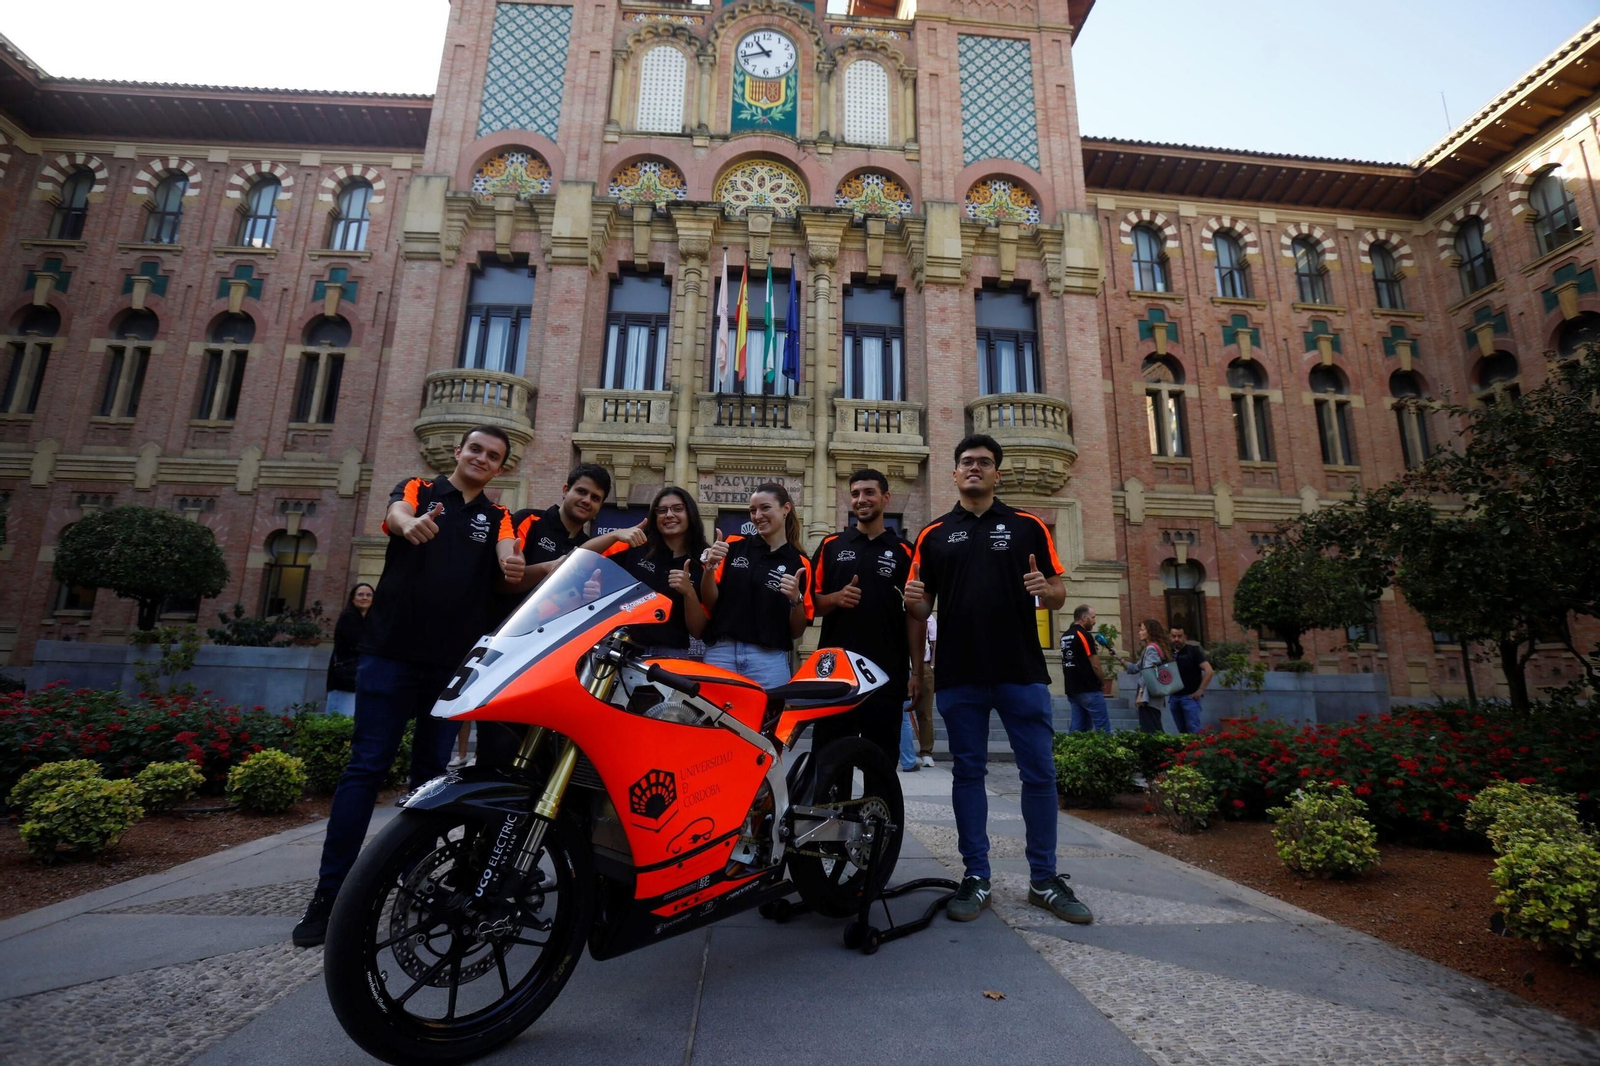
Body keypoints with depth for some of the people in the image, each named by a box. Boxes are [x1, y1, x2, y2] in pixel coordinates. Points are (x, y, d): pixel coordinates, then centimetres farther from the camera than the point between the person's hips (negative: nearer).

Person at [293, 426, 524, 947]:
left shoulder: (498, 517, 10)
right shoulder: (420, 488, 6)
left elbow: (506, 554, -11)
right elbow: (397, 512, -18)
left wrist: (512, 567, -37)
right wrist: (410, 524, -43)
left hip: (454, 661, 3)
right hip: (392, 650, -2)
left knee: (432, 771, 12)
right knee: (366, 767, -3)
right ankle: (329, 893, 5)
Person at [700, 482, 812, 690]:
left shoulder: (800, 563, 3)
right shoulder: (734, 546, 6)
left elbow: (796, 631, 4)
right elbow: (709, 603, 6)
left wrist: (796, 599, -15)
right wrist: (710, 567, -10)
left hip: (769, 660, -1)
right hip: (721, 653, 1)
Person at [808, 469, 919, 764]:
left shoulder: (904, 551, 5)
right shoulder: (831, 545, 8)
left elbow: (915, 614, 4)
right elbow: (812, 602, 8)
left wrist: (917, 670, -2)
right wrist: (837, 598, -13)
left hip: (887, 672, 0)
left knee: (883, 759, 9)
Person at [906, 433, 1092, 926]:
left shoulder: (1028, 526, 8)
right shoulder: (933, 535, 10)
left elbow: (1059, 595, 7)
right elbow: (923, 607, 9)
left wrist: (1044, 589, -16)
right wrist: (913, 601, -14)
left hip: (1022, 670, 0)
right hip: (958, 674, 1)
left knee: (1039, 774, 5)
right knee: (968, 774, 9)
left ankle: (1044, 879, 22)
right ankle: (976, 877, 21)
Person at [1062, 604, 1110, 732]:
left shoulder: (1065, 636, 12)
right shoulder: (1084, 635, -13)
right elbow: (1095, 665, -14)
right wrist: (1103, 683, 2)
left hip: (1072, 690, 8)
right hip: (1089, 689, -8)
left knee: (1078, 729, 8)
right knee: (1103, 729, -2)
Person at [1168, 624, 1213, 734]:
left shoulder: (1193, 650, -5)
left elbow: (1209, 670, -12)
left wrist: (1200, 690, -13)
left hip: (1189, 696, -5)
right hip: (1174, 697, 5)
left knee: (1193, 729, -9)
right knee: (1182, 730, 12)